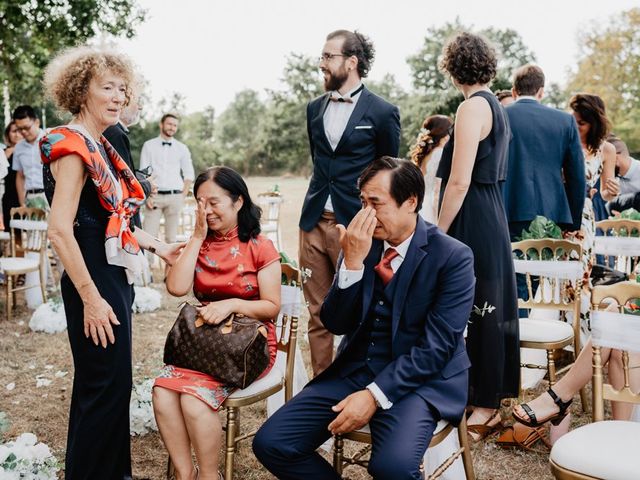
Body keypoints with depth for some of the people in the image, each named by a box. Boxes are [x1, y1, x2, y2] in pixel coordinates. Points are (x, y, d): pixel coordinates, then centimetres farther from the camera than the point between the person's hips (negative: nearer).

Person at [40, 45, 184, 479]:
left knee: (110, 384, 18)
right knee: (105, 388, 0)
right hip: (94, 284, -9)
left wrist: (156, 245, 16)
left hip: (115, 278, 9)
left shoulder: (99, 147, 12)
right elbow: (60, 230, -22)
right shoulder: (72, 145, -15)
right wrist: (91, 298, -22)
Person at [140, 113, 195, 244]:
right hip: (155, 195, -1)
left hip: (175, 196, 1)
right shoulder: (149, 145, 6)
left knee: (171, 237, 3)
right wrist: (148, 196, -6)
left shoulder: (182, 148, 10)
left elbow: (189, 174, 11)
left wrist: (183, 196, 2)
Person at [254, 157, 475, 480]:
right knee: (270, 443, -10)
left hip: (418, 378, -4)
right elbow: (336, 324, 0)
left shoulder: (453, 257, -9)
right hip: (354, 369, 5)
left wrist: (375, 394, -21)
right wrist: (352, 262, -15)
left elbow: (436, 346, -14)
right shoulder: (360, 244, 4)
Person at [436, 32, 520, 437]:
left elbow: (459, 181, -20)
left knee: (476, 310, -1)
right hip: (493, 217, 10)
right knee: (489, 309, 15)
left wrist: (438, 233, -15)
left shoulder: (473, 107, -15)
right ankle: (492, 394, 27)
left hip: (472, 220, -10)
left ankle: (486, 407, 10)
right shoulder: (496, 107, 15)